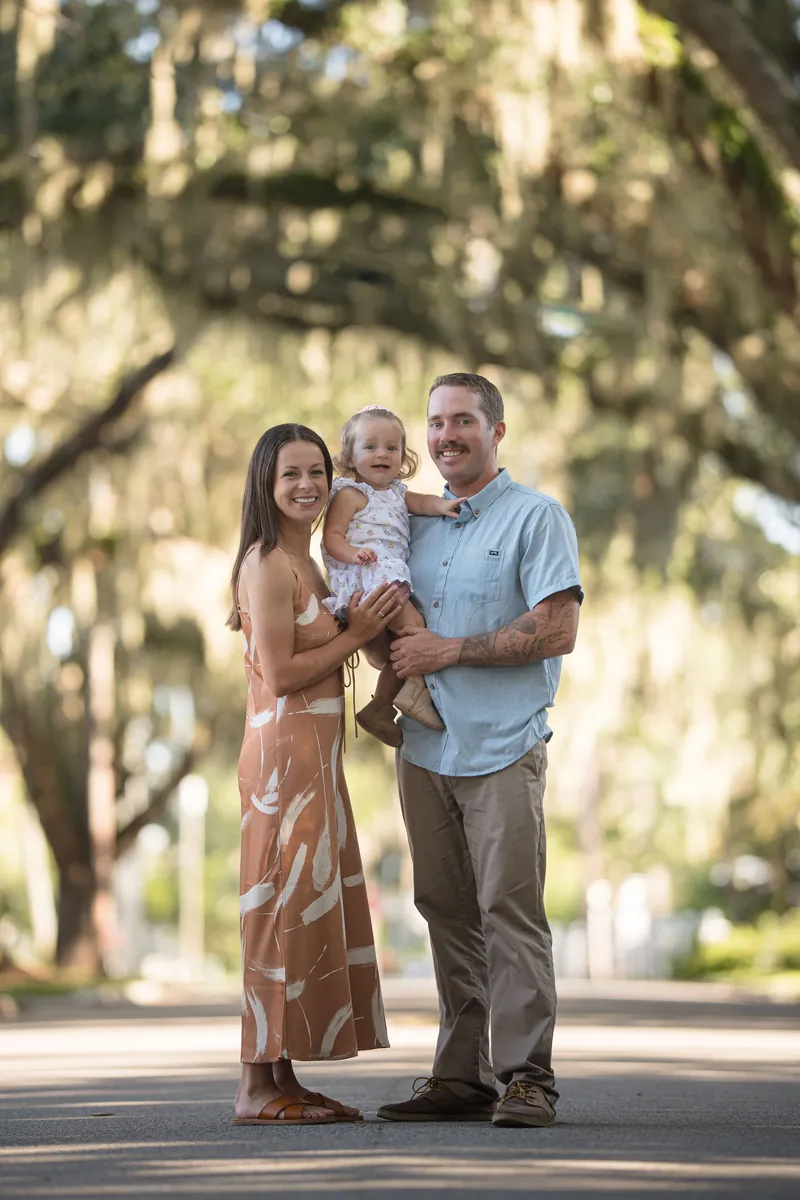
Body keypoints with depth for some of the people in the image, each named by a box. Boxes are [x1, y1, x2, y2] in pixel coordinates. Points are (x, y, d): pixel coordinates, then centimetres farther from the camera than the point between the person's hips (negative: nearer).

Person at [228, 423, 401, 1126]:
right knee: (287, 909, -9)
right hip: (285, 753, -10)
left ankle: (285, 1079, 13)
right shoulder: (269, 564, -12)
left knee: (315, 908, 9)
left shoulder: (304, 563, 18)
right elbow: (280, 674, -17)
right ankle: (259, 1088, -7)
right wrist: (357, 634, -10)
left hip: (315, 757, 10)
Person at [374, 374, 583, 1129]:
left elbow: (558, 631, -12)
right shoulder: (415, 521, 17)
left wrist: (449, 650, -13)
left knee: (510, 911, -9)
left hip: (503, 748, -6)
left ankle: (526, 1076, -6)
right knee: (447, 915, 7)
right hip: (424, 748, 6)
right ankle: (461, 1078, 11)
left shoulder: (536, 518, -2)